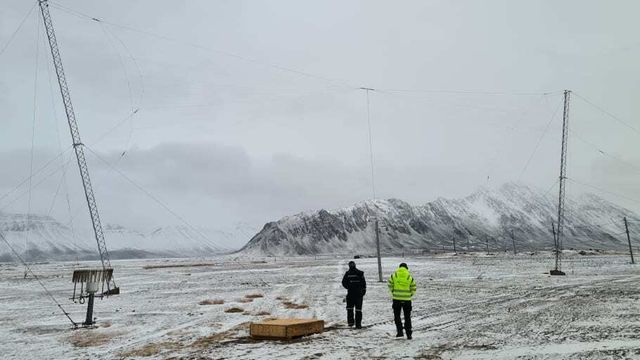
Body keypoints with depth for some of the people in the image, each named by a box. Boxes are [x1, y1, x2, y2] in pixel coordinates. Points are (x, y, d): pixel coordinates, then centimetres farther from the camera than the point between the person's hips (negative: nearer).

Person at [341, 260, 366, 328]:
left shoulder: (347, 273, -2)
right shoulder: (360, 273, -3)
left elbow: (343, 283, 0)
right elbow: (364, 283, -3)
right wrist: (364, 290, 7)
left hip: (350, 293, 0)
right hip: (359, 293, 0)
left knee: (349, 308, 12)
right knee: (358, 309, 4)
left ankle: (350, 322, 8)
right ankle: (358, 324, 2)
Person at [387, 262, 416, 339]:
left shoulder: (394, 275, -3)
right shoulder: (410, 277, -2)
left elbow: (390, 285, 1)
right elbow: (413, 289, 2)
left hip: (396, 299, -1)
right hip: (407, 299, 1)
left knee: (397, 316, 14)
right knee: (407, 317, 12)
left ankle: (400, 331, 4)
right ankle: (408, 334, 11)